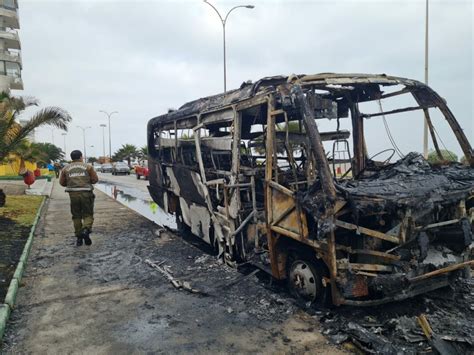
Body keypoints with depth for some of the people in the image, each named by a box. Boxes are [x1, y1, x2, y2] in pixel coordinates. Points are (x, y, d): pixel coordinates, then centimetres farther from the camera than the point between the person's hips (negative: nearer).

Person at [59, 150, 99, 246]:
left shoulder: (66, 168, 6)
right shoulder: (88, 166, 0)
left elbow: (62, 182, 6)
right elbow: (95, 179, -2)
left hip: (73, 194, 2)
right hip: (86, 193, -2)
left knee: (76, 216, 13)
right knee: (88, 215, 7)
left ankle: (79, 238, 14)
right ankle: (86, 230, -20)